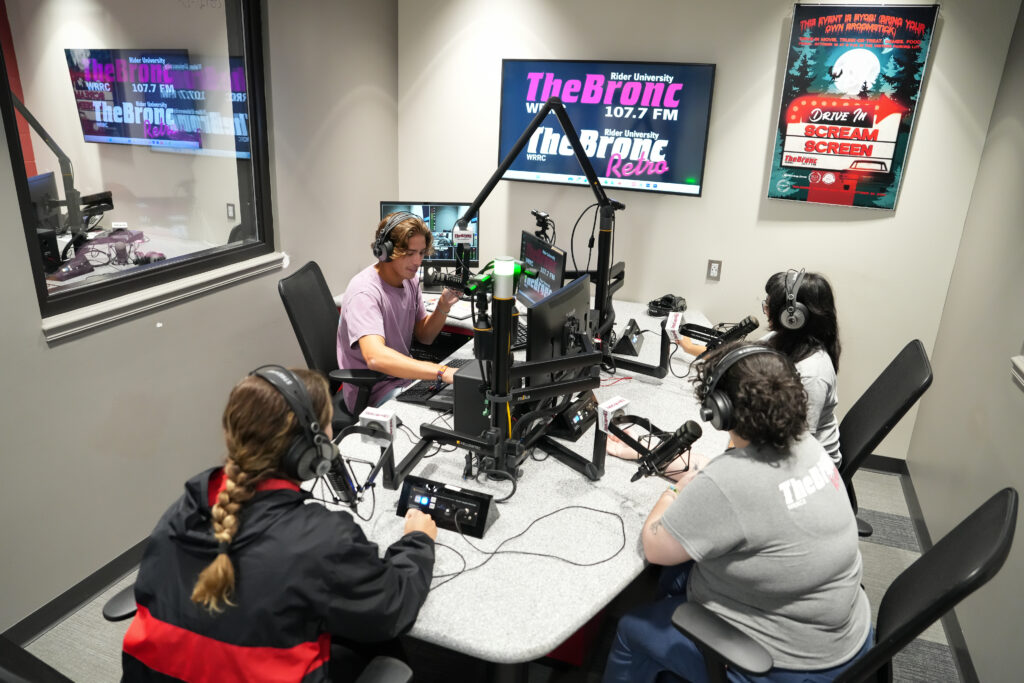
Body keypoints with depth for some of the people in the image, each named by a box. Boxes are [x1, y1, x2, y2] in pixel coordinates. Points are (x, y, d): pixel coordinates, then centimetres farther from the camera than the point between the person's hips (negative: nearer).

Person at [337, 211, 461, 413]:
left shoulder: (409, 280, 4)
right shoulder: (364, 292, -24)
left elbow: (424, 336, 13)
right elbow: (375, 357, -40)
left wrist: (443, 306, -7)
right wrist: (442, 372, -47)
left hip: (405, 377, 8)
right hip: (375, 394, -8)